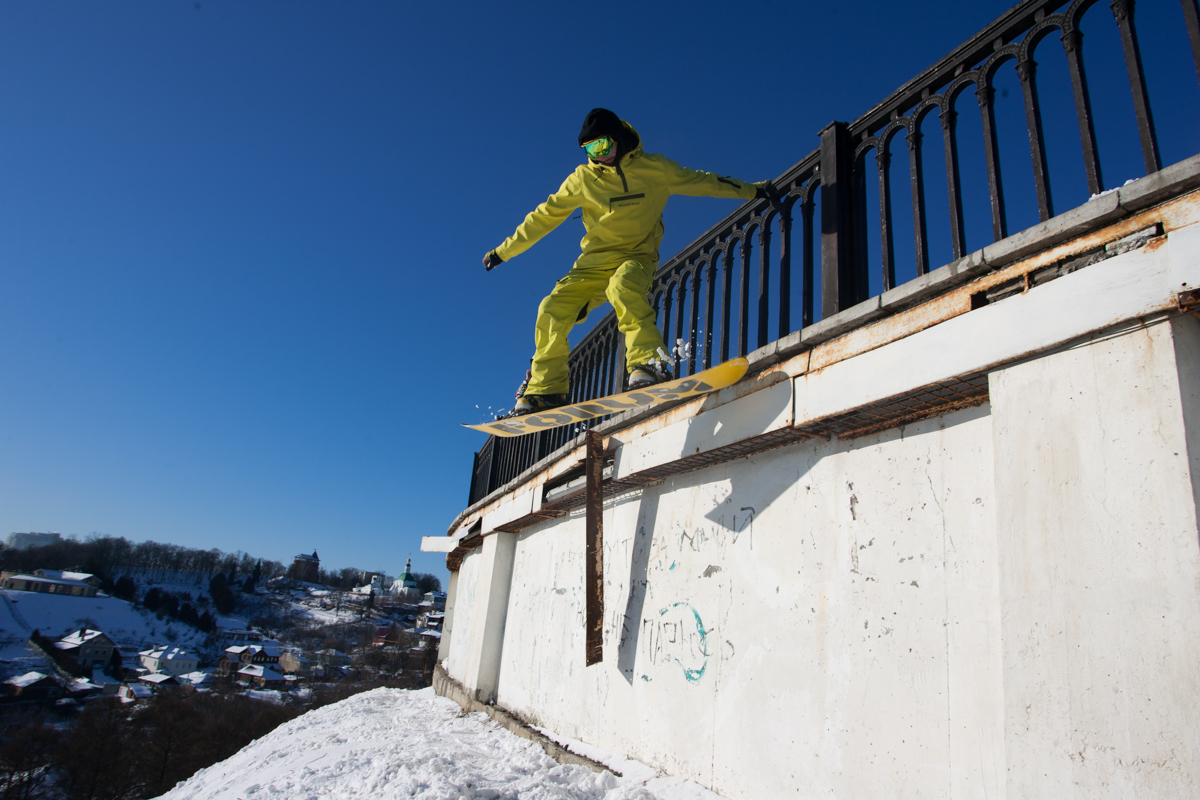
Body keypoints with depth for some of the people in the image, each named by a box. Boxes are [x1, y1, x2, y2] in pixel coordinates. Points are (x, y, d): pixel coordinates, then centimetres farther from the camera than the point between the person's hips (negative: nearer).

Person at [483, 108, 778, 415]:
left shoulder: (654, 168, 0)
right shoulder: (583, 178, 3)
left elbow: (699, 181, 10)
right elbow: (545, 215, 8)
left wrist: (752, 190, 12)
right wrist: (503, 251, 10)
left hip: (637, 256, -2)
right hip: (595, 262, 3)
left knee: (623, 288, -38)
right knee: (553, 309, -15)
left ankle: (648, 364, -43)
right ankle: (545, 390, -3)